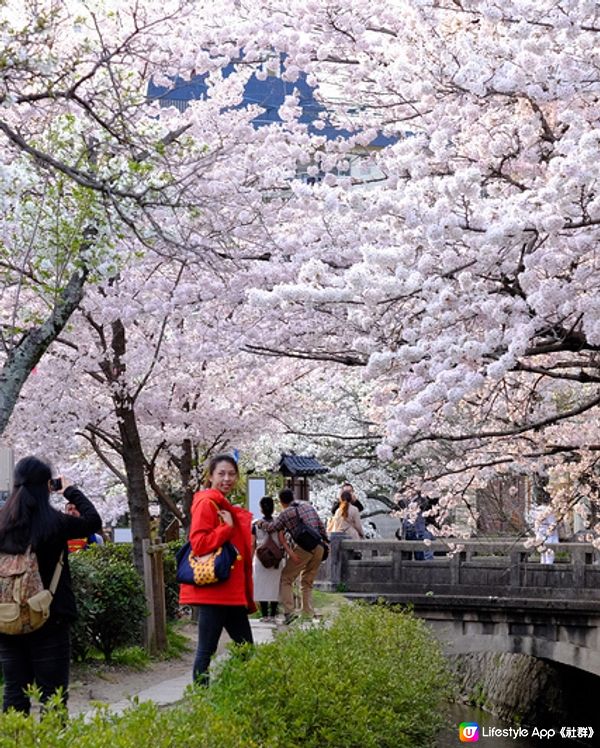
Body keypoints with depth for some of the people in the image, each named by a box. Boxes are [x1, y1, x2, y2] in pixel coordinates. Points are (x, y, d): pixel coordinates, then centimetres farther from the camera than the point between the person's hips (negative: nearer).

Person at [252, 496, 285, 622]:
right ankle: (272, 614, 2)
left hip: (260, 558, 0)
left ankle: (264, 615, 2)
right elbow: (282, 542, -7)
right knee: (274, 586, 5)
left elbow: (252, 545, 1)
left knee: (262, 587, 4)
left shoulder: (255, 524, 1)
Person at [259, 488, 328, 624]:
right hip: (319, 547, 6)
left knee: (286, 578, 5)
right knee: (307, 582, 17)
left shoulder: (286, 513, 0)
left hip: (303, 548, -6)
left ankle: (289, 611, -8)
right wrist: (326, 540, 26)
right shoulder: (307, 505, 16)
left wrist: (261, 523, 27)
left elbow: (271, 528, 8)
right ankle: (309, 613, 11)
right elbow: (321, 525, 18)